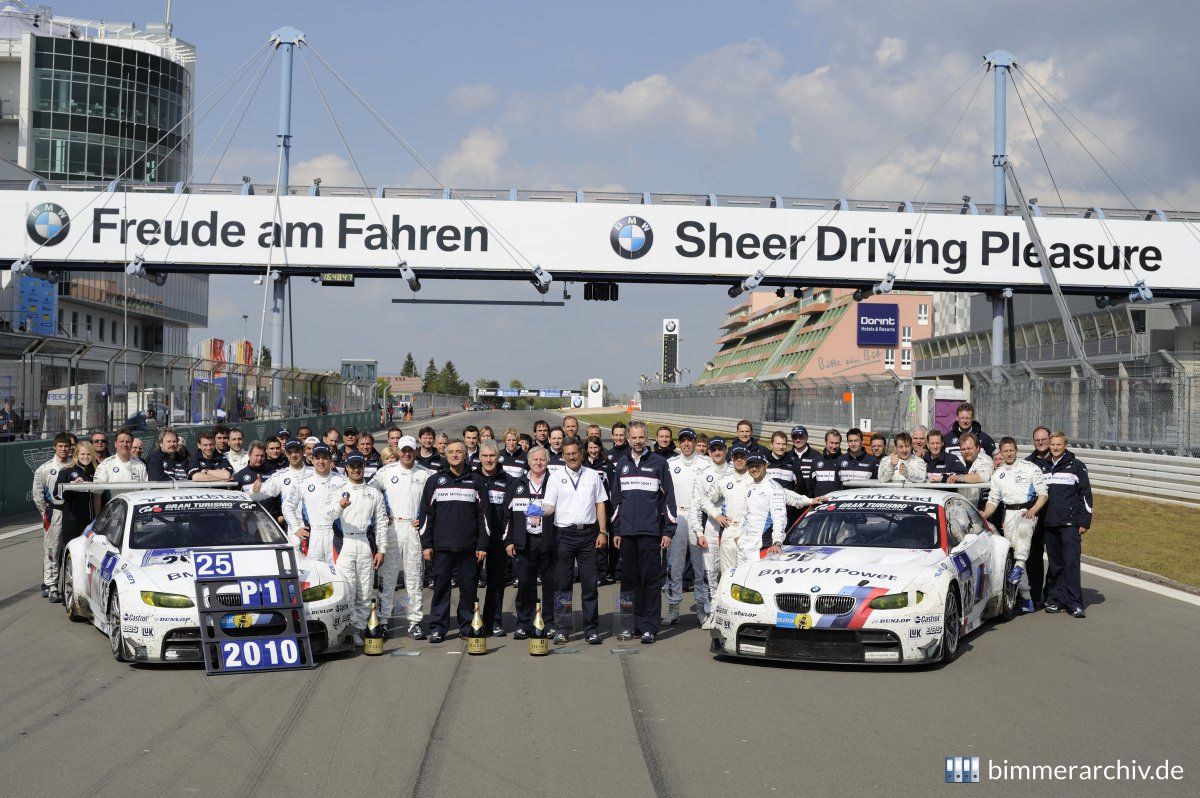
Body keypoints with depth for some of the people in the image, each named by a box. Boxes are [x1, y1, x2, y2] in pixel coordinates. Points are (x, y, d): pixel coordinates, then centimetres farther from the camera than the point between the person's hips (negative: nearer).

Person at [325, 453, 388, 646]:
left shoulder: (374, 493, 16)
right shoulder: (337, 491, 8)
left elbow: (381, 523, 13)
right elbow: (328, 516, -9)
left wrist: (381, 550, 3)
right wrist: (339, 506, -32)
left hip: (366, 545, 2)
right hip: (343, 544, -2)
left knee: (364, 592, 2)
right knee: (347, 590, -11)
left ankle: (358, 629, 8)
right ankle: (350, 628, -8)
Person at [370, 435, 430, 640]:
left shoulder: (425, 474, 6)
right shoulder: (386, 471, 5)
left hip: (415, 528, 0)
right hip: (391, 527, 0)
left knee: (414, 576, 2)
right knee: (387, 574, 0)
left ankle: (414, 621, 6)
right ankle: (384, 618, 6)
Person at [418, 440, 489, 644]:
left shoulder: (476, 481, 9)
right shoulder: (435, 481, 9)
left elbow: (483, 514, 8)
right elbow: (426, 514, 7)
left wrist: (482, 545, 2)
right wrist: (426, 544, 1)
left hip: (468, 547, 0)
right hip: (441, 546, 0)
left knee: (468, 587, 3)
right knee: (440, 587, 0)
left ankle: (467, 626, 12)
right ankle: (437, 628, 5)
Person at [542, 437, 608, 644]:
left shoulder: (593, 476, 10)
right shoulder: (556, 478, 7)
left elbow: (600, 504, 10)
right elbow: (550, 506, 1)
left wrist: (603, 532, 2)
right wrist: (541, 510, -22)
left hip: (588, 533, 0)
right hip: (564, 534, 0)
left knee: (590, 583, 1)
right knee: (563, 583, 2)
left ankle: (592, 630, 7)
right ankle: (561, 629, 7)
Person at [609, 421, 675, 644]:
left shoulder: (658, 463, 2)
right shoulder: (622, 464, 13)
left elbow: (668, 498, 1)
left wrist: (668, 531, -4)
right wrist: (615, 530, 12)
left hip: (650, 531, -4)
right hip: (627, 532, 4)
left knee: (650, 579, -3)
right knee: (629, 579, 7)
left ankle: (649, 626, 0)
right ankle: (632, 623, 14)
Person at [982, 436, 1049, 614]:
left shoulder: (1030, 468, 3)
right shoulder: (998, 474, 16)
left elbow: (1043, 493, 0)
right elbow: (993, 500, 18)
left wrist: (1033, 510, -17)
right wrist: (984, 515, -1)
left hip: (1028, 511, -4)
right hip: (1009, 514, 4)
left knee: (1023, 530, -39)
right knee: (1013, 551, -3)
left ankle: (1019, 565, -45)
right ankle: (1025, 596, 0)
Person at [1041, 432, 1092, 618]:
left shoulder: (1076, 466, 2)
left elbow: (1086, 494, 1)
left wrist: (1085, 521, -4)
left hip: (1070, 524, -4)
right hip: (1050, 524, 5)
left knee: (1071, 563, -10)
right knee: (1055, 564, 7)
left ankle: (1075, 604, -11)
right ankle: (1055, 599, 12)